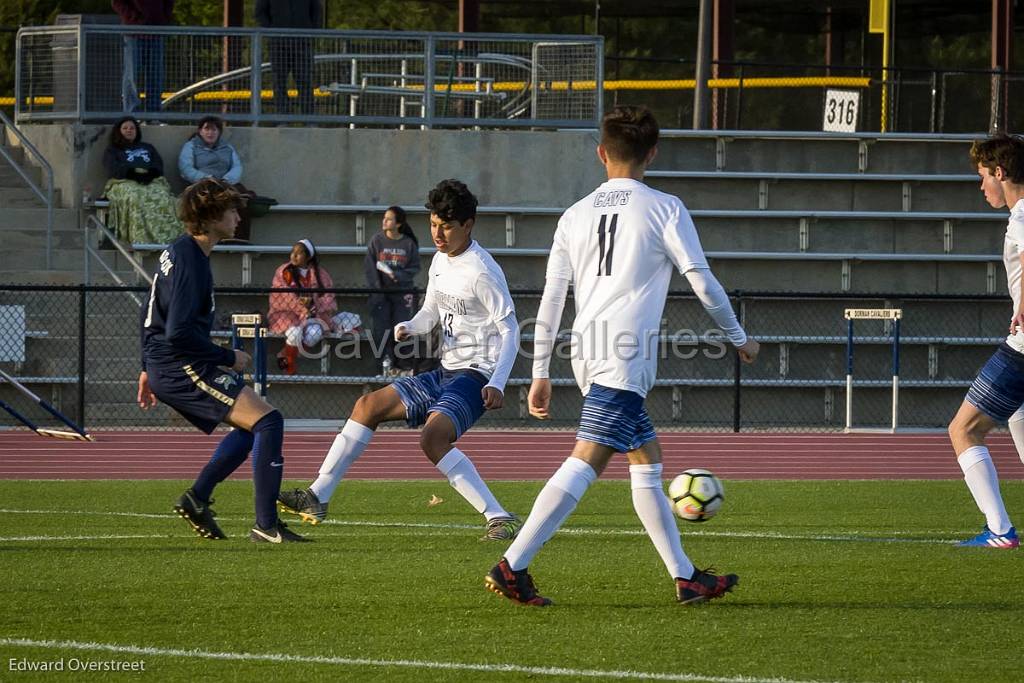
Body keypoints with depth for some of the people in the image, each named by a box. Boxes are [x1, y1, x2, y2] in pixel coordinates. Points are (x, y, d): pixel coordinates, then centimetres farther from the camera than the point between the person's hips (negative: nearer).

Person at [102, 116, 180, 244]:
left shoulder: (147, 147, 36)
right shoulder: (112, 151, 29)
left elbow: (159, 166, 18)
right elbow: (113, 170, 8)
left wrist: (148, 173, -5)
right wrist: (134, 171, -7)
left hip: (152, 181, 2)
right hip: (124, 182, -2)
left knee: (163, 198, -35)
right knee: (134, 198, -40)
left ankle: (167, 238, -52)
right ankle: (141, 240, -54)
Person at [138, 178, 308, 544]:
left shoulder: (176, 252, 16)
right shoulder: (190, 262, -17)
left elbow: (150, 315, 26)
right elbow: (179, 333, -24)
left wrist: (148, 368, 31)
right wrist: (228, 358, -13)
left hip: (165, 366, 11)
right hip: (182, 367, -11)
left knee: (252, 426, 18)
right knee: (268, 420, -17)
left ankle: (197, 498, 15)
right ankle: (266, 525, -17)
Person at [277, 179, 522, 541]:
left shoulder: (482, 272, -16)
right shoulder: (440, 260, 10)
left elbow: (510, 331, -16)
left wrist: (497, 385, -27)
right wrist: (410, 327, -2)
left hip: (475, 376, -9)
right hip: (445, 373, 9)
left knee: (433, 437, -30)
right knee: (368, 405, 8)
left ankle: (500, 519, -30)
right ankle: (317, 497, 13)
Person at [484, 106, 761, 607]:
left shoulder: (575, 215, 14)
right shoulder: (664, 209, 0)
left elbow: (550, 301, 13)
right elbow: (703, 283, 2)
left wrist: (540, 374, 17)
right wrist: (740, 339, 16)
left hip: (589, 357, 7)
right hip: (625, 357, -7)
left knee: (647, 460, 15)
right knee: (584, 463, -11)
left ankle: (685, 578, 17)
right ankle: (512, 567, -21)